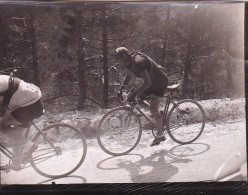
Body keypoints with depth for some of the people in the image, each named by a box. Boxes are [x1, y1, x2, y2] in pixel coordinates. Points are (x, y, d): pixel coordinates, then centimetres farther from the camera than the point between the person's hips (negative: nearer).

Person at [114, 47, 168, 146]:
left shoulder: (138, 62, -32)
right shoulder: (129, 62, -3)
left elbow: (147, 82, -37)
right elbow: (128, 76, 15)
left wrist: (134, 93, -39)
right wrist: (121, 89, 3)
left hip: (160, 81, -9)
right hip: (152, 81, 9)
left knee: (153, 108, -13)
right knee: (137, 98, 2)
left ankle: (160, 135, 0)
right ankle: (157, 114, 16)